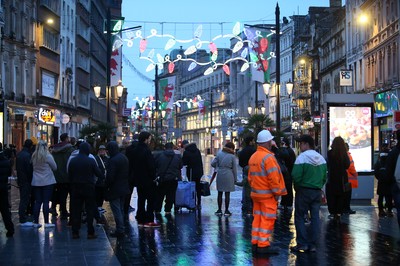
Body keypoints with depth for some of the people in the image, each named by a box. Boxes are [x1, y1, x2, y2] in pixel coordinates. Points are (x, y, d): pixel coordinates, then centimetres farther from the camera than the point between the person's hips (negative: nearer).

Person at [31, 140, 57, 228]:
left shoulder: (34, 156, 2)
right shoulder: (48, 156, -11)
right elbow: (55, 167, -1)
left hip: (36, 182, 4)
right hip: (47, 181, -4)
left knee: (37, 202, 9)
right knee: (46, 201, -2)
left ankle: (35, 222, 10)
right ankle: (46, 222, -1)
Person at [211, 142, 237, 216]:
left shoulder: (219, 153, 0)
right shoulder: (232, 156, -4)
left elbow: (212, 163, 1)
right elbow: (234, 169, 0)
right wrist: (235, 179, 10)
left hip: (220, 175, 2)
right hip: (228, 176, -2)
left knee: (220, 193, 11)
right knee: (227, 194, 4)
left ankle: (219, 210, 15)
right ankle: (226, 211, 8)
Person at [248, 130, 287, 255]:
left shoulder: (253, 157, 11)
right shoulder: (268, 157, -17)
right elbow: (273, 178, -19)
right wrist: (277, 193, -10)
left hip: (256, 193, 8)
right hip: (267, 194, -8)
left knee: (257, 217, 12)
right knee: (267, 219, -3)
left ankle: (255, 243, 16)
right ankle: (263, 245, -3)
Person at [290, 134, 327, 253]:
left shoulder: (302, 157, -14)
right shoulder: (321, 159, 6)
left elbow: (296, 176, -18)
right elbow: (324, 177, 9)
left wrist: (297, 187, -1)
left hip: (303, 191, -6)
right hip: (317, 192, 6)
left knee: (300, 217, 4)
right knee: (315, 217, 8)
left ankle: (302, 243, 1)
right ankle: (313, 244, 10)